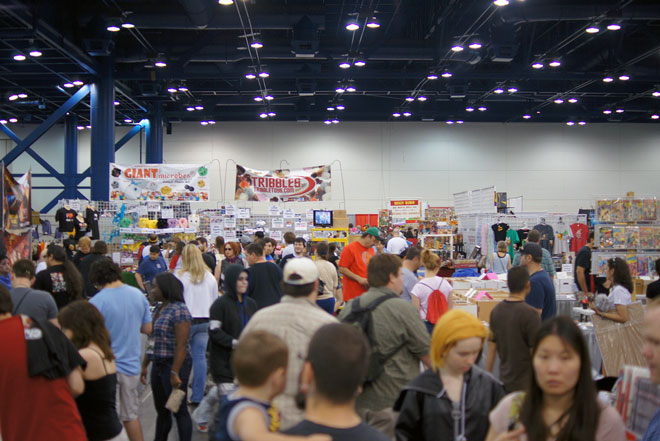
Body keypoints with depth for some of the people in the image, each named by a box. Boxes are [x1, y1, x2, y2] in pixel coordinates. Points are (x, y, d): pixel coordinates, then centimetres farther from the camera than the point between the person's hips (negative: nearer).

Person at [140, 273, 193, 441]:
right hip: (158, 364, 9)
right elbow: (152, 340, 17)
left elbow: (181, 346, -20)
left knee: (179, 410, 0)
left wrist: (175, 373, -21)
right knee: (161, 410, 16)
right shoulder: (160, 309, 12)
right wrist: (144, 365, 17)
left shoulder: (179, 310, -16)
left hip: (175, 364, -9)